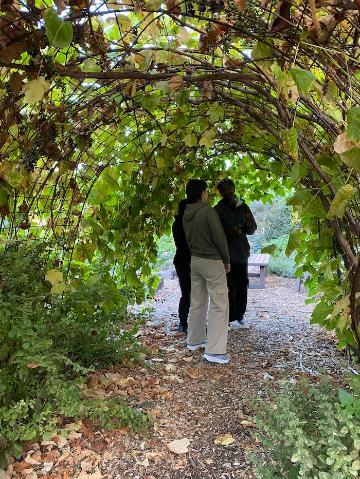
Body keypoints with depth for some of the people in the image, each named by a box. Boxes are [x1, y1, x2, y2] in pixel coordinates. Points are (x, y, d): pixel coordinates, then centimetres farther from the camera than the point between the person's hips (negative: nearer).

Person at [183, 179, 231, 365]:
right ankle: (214, 350, -2)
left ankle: (194, 340, 28)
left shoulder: (186, 214, 5)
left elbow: (189, 238, 11)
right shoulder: (208, 211, -17)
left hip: (195, 260, 8)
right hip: (212, 261, -8)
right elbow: (219, 238, -15)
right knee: (219, 304, -2)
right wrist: (226, 260, -3)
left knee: (197, 302, 17)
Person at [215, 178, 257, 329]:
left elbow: (252, 230, 11)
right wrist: (230, 232, -24)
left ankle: (239, 316, 23)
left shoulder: (243, 207, 7)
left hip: (242, 253, 5)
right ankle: (231, 318, 10)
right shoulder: (218, 210, -6)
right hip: (226, 254, -5)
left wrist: (249, 225, -12)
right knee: (229, 286, -1)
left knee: (242, 285, 10)